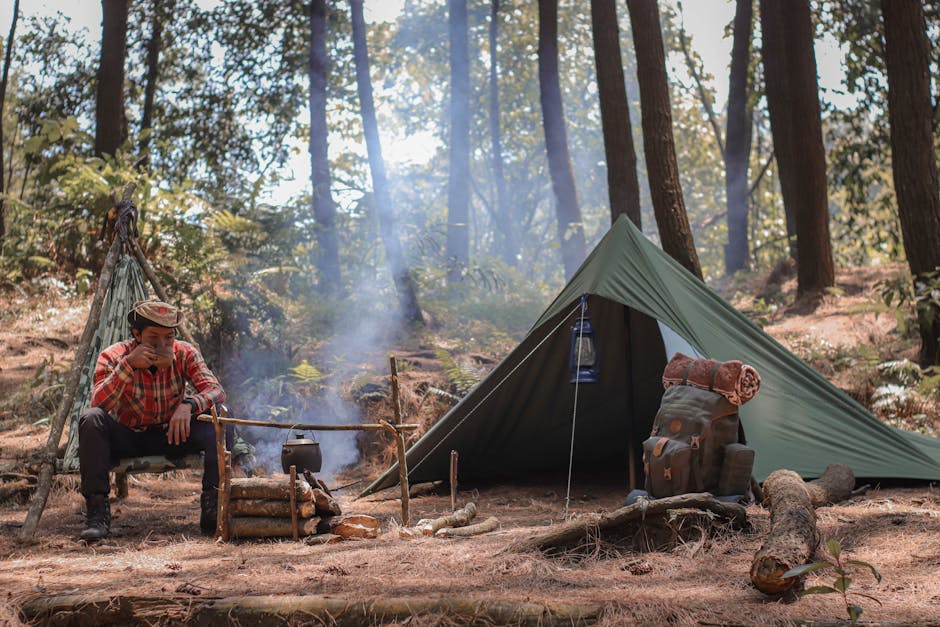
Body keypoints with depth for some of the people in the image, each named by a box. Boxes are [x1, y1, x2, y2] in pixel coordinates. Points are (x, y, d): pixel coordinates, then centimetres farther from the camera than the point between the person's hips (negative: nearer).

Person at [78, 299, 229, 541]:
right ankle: (97, 513, -27)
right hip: (126, 437, -1)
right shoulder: (113, 356, -15)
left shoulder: (184, 353, -10)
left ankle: (212, 507, -24)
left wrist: (189, 404, -41)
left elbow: (216, 391, -21)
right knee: (91, 419, -32)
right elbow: (98, 403, -29)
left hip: (171, 435, 1)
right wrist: (128, 364, -39)